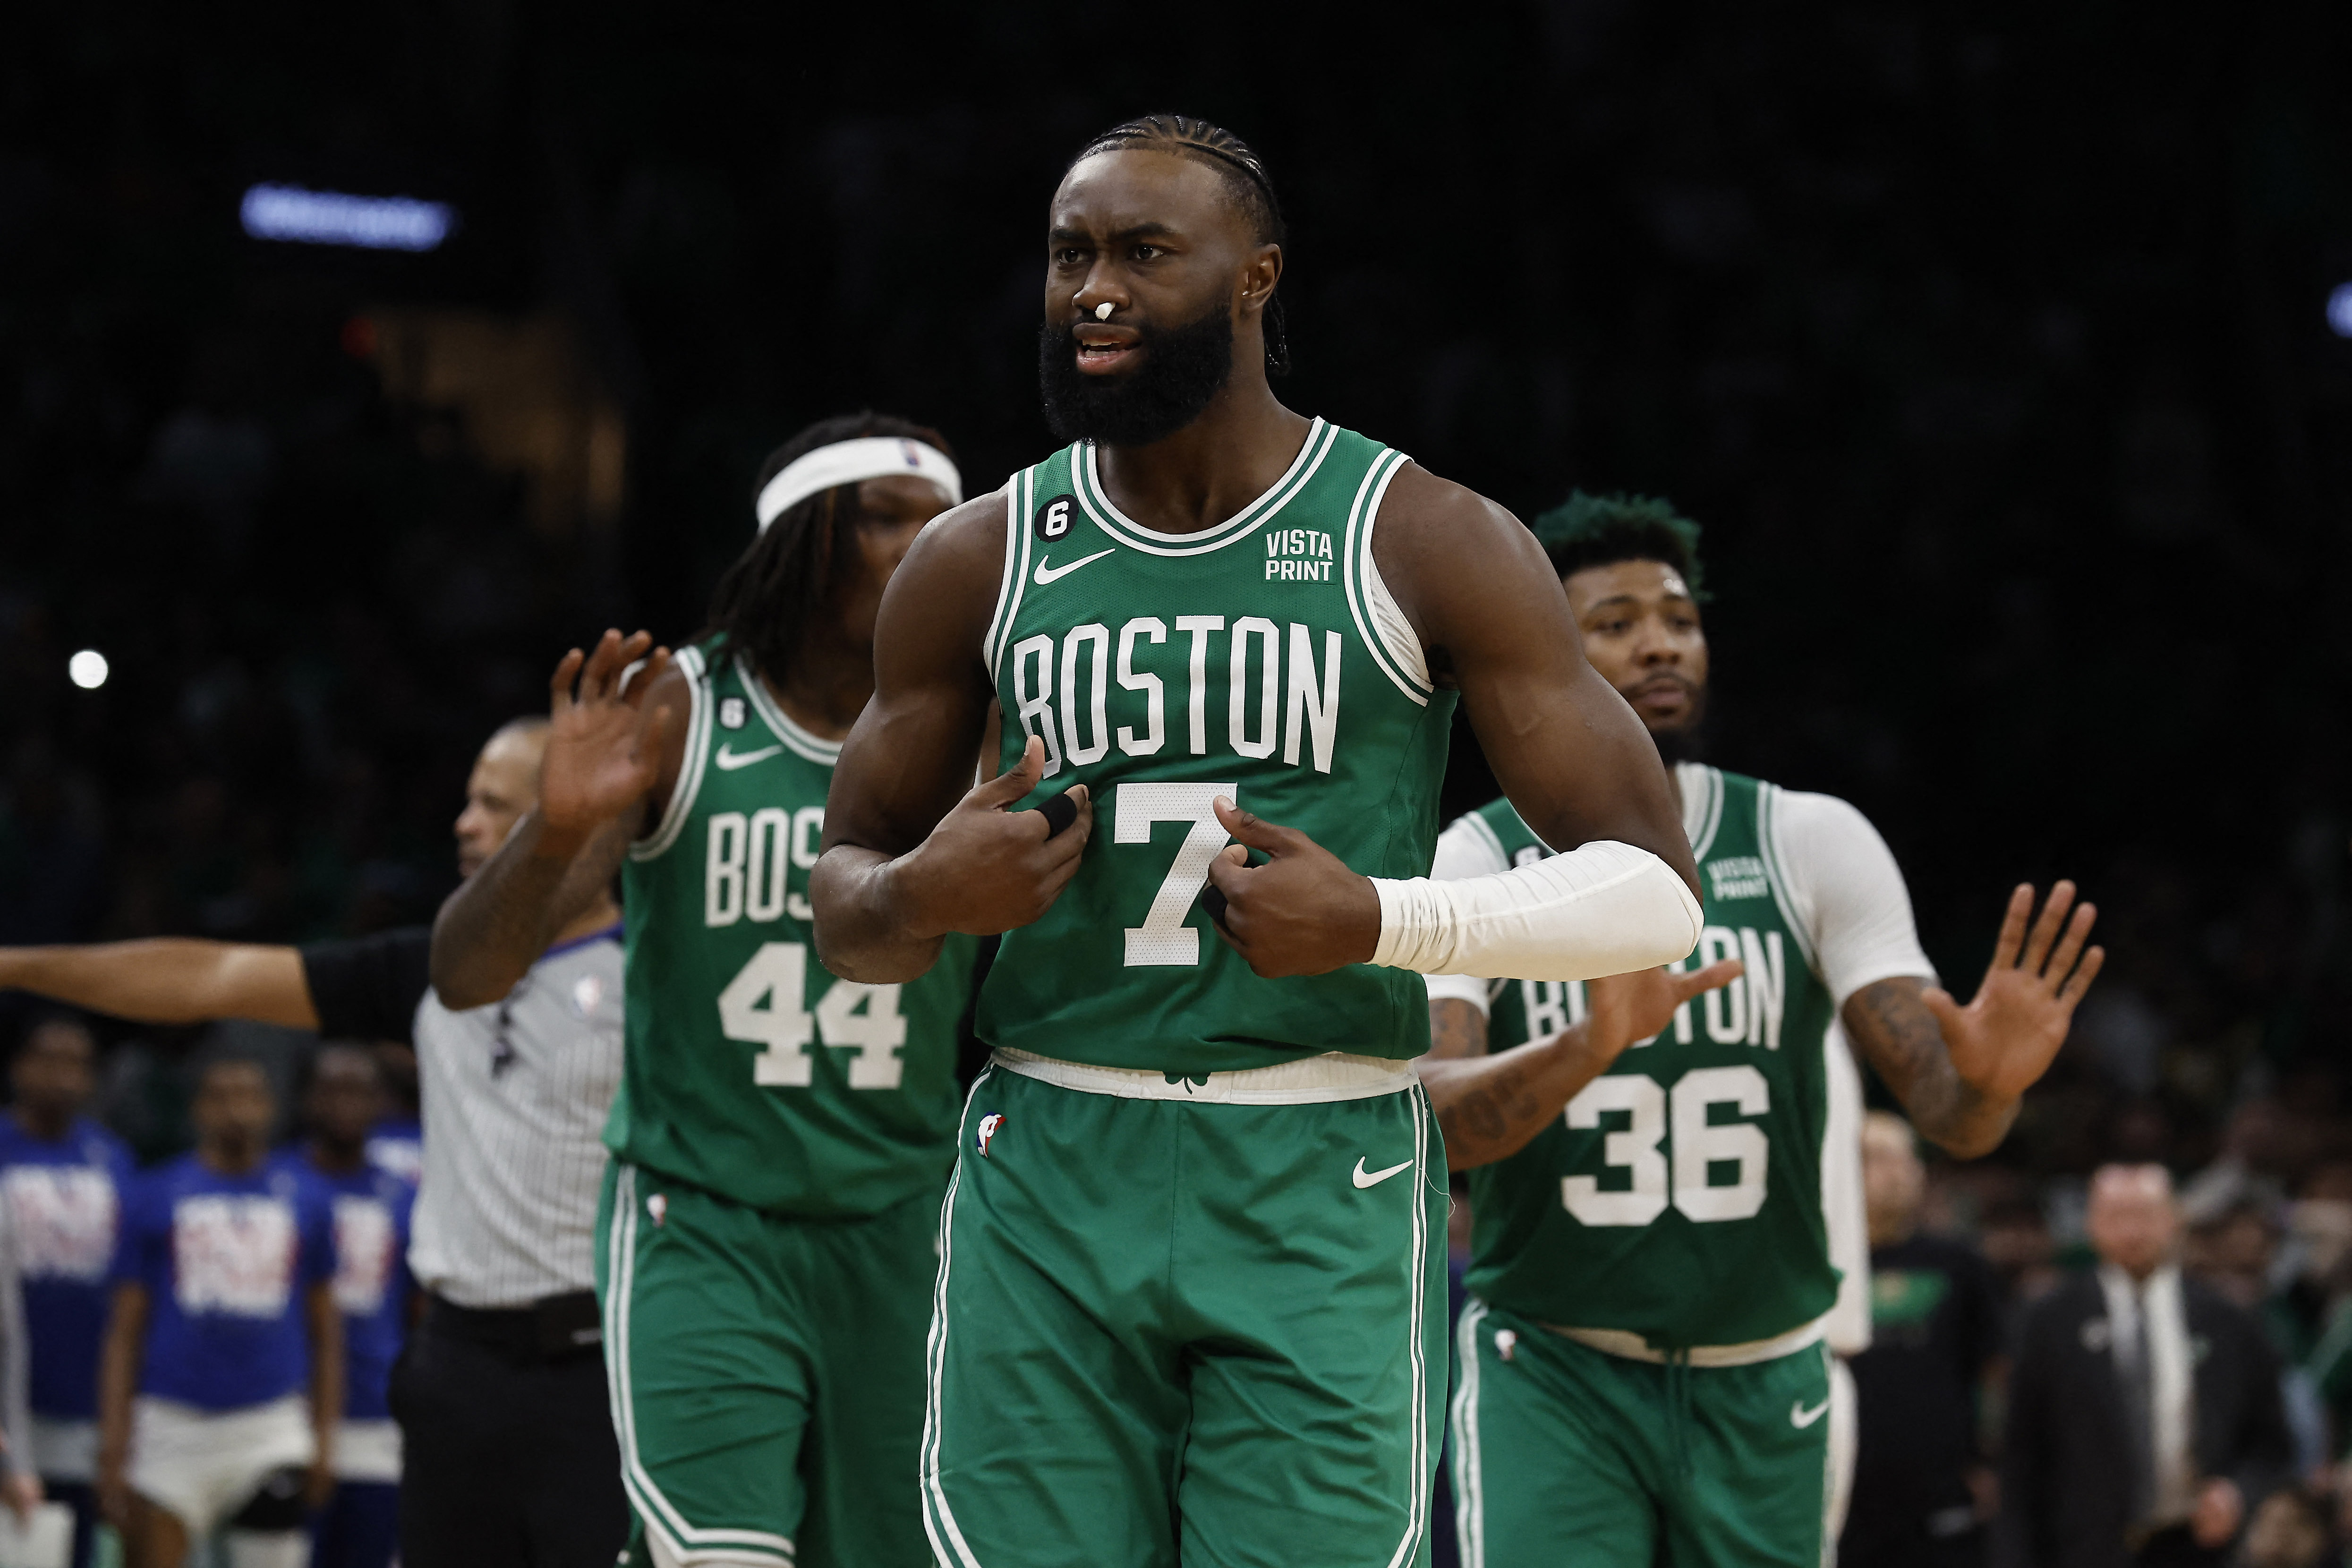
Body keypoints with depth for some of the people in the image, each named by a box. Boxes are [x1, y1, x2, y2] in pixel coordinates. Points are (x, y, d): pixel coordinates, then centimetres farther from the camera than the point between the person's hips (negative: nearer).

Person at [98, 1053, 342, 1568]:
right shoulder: (156, 1197, 5)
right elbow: (125, 1331, 4)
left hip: (273, 1428, 1)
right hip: (173, 1424, -1)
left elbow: (325, 1331, 14)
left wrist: (324, 1436, 6)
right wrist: (112, 1441, -3)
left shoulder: (305, 1200, 10)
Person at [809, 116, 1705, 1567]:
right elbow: (844, 901, 16)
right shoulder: (980, 562, 7)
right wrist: (917, 900, -9)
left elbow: (1655, 892, -4)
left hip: (1322, 1194, -2)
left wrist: (1382, 921, -20)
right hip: (1049, 1185, 2)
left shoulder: (1430, 545, -2)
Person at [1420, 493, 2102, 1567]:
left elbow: (1941, 1108, -9)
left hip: (1760, 1386, 3)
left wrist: (1988, 1081, -34)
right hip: (1549, 1369, -3)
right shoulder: (1469, 865, -7)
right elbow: (1422, 1119, -23)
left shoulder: (1814, 845, -2)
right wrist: (1586, 1051, -42)